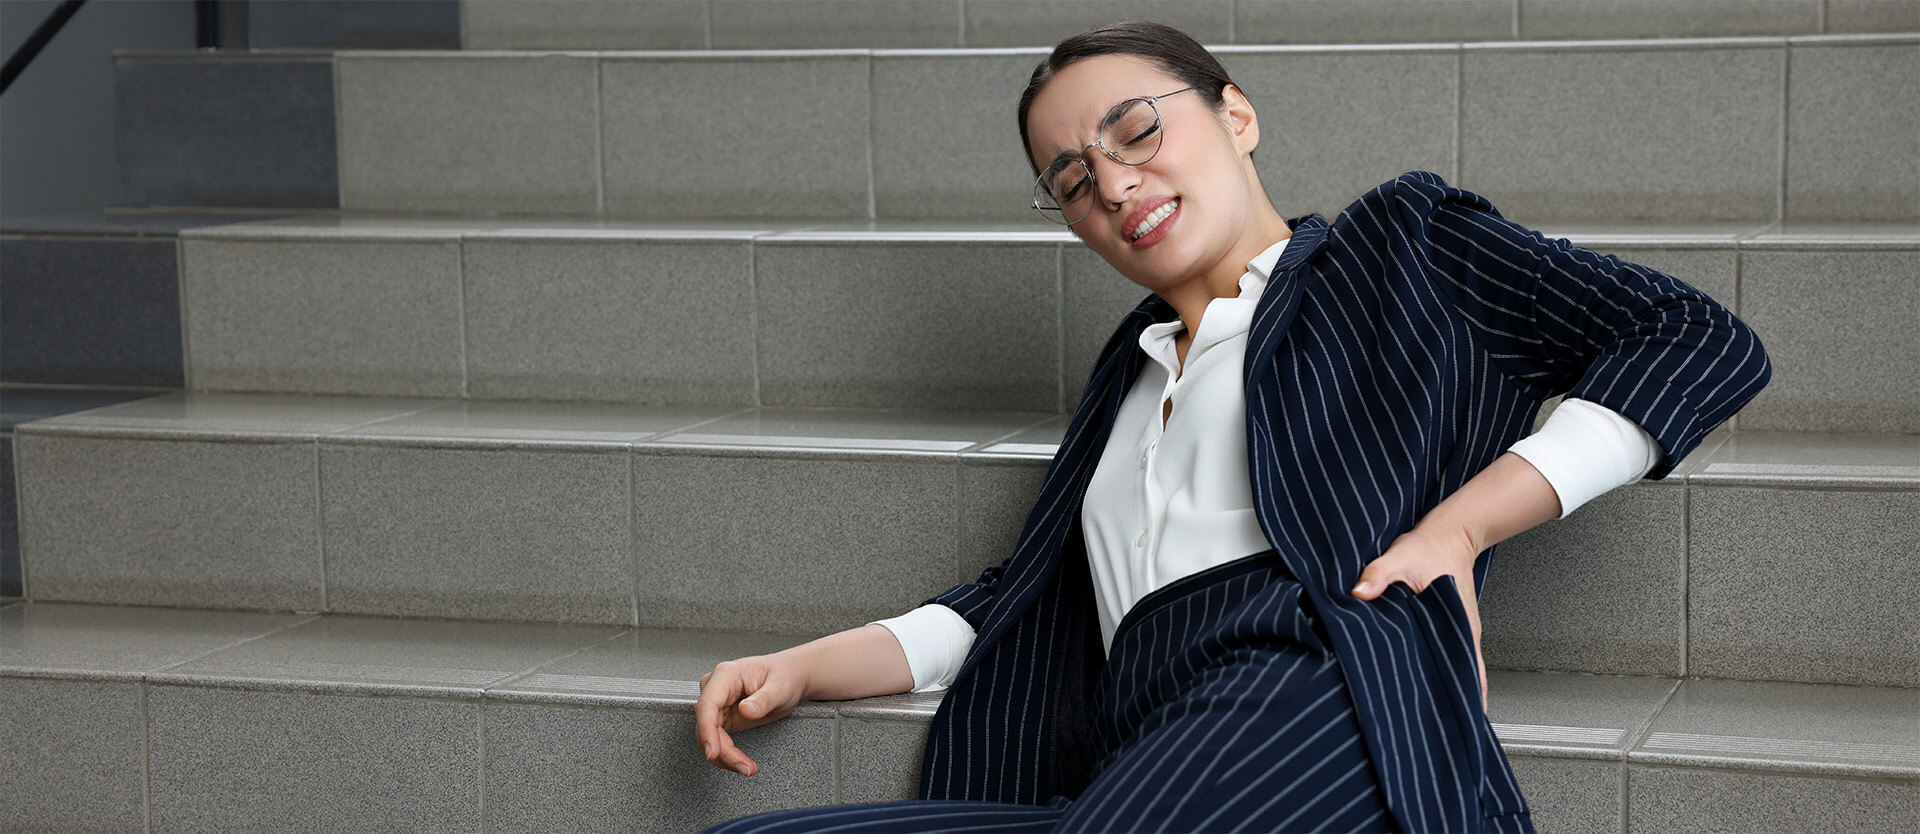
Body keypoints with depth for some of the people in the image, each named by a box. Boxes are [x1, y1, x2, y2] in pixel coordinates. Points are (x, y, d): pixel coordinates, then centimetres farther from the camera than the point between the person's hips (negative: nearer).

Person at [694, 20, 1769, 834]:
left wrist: (1458, 528, -1)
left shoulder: (1399, 242, 20)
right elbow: (1010, 602, 36)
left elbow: (1701, 341, 11)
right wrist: (802, 668, 21)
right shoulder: (1133, 373, 37)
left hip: (1318, 700, -6)